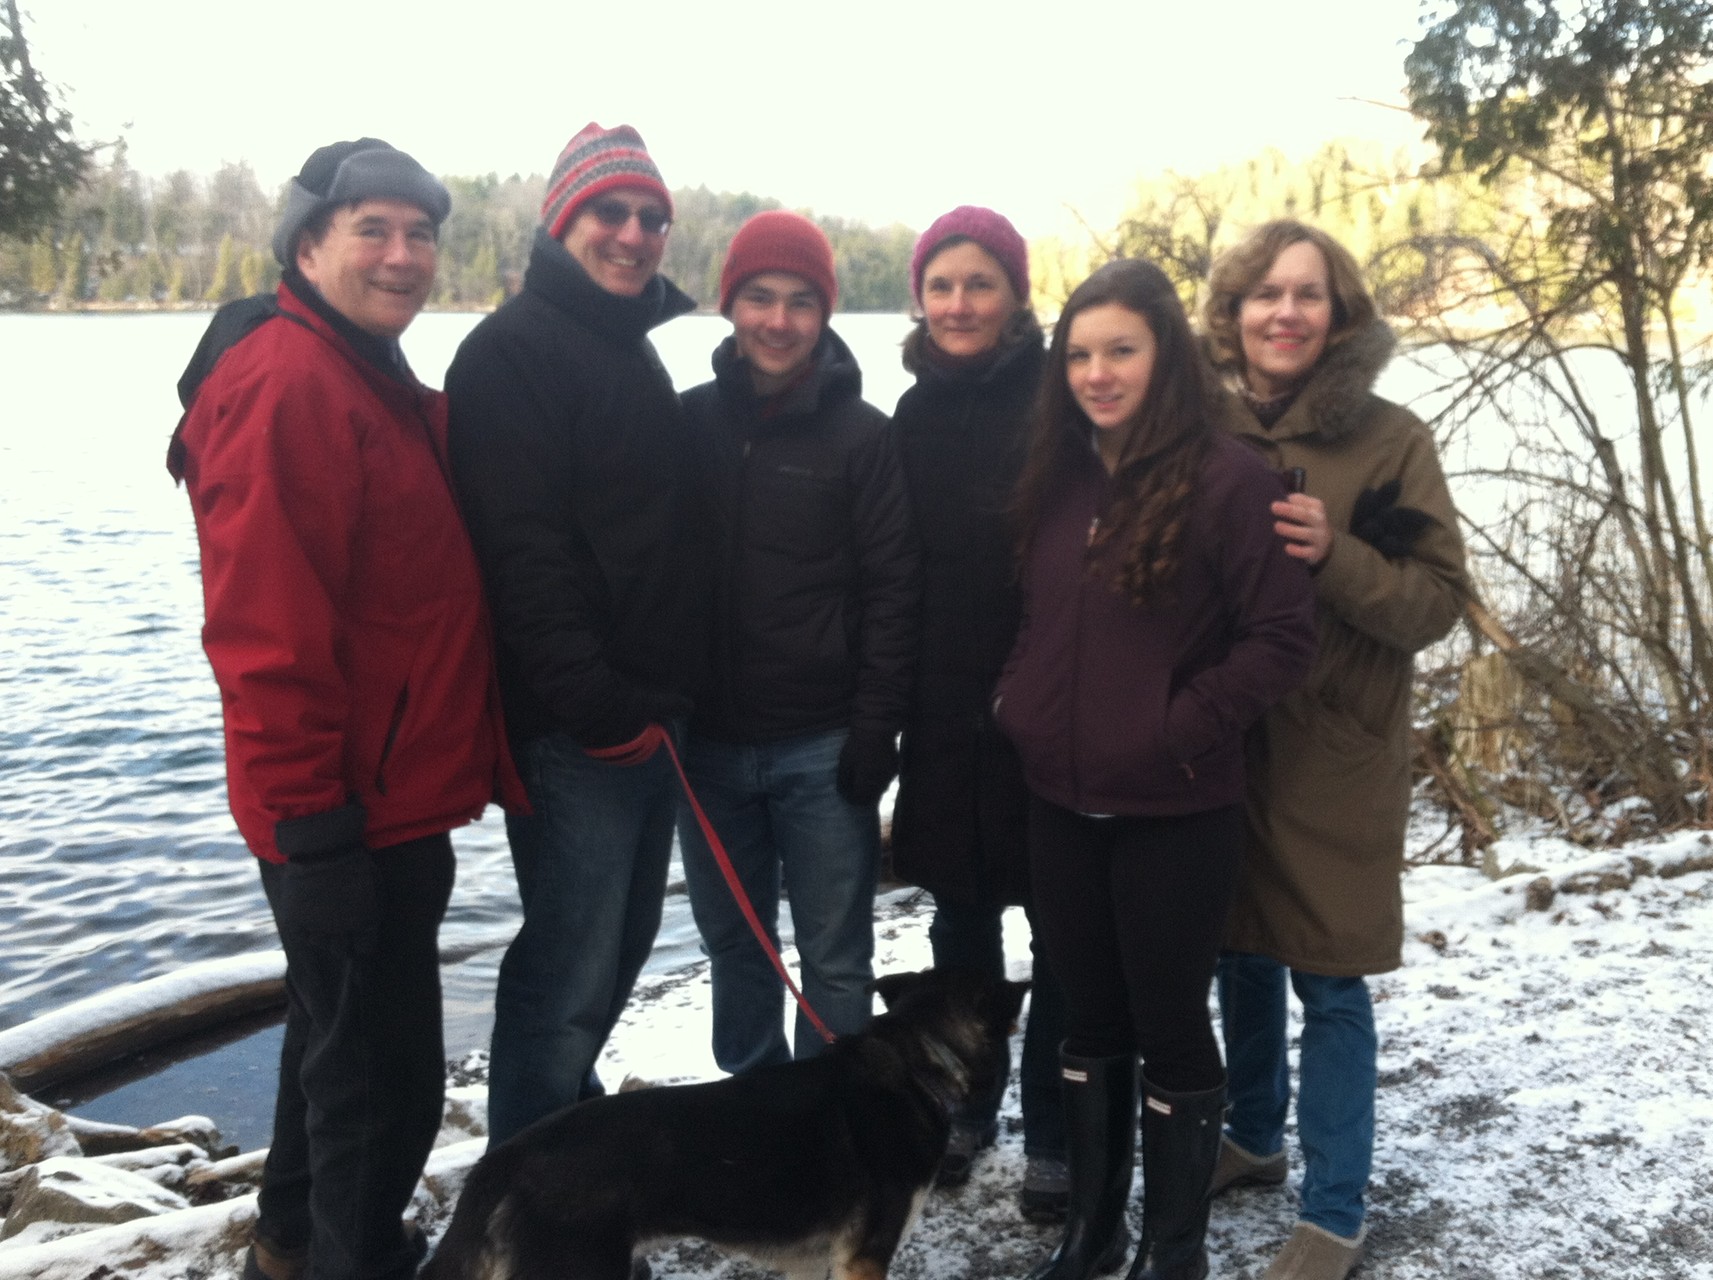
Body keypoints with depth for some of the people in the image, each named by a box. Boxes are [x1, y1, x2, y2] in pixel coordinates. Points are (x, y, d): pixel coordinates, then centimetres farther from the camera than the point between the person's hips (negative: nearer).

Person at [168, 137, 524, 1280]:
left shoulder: (377, 382, 14)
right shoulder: (287, 384, -19)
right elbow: (266, 629, -25)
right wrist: (308, 818, -24)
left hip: (393, 793, 11)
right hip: (351, 812, -11)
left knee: (343, 1030, 24)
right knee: (384, 1067, 2)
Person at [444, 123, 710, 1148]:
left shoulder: (633, 348, 18)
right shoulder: (515, 351, -11)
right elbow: (521, 549, -20)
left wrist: (670, 694, 17)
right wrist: (596, 705, -22)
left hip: (647, 716, 9)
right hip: (573, 730, -9)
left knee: (624, 941, 18)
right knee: (572, 970, -3)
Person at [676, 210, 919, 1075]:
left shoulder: (862, 435, -4)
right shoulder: (691, 420, 3)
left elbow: (891, 589, -4)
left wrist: (875, 729, -9)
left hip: (823, 749, -3)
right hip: (708, 741, 3)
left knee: (834, 958, 6)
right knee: (733, 944, 17)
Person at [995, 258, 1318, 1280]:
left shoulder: (1229, 481, -13)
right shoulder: (1061, 479, 7)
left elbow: (1284, 638, -15)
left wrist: (1181, 725, -16)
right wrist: (1022, 703, 6)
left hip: (1176, 815, -6)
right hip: (1062, 804, 6)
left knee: (1171, 1027, 8)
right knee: (1090, 1021, 18)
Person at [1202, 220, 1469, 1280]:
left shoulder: (1391, 440, -7)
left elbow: (1439, 599, -9)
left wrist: (1335, 554, -26)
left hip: (1335, 756, -3)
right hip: (1218, 745, 4)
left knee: (1330, 987, 3)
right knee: (1241, 956, 17)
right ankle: (1255, 1139, 39)